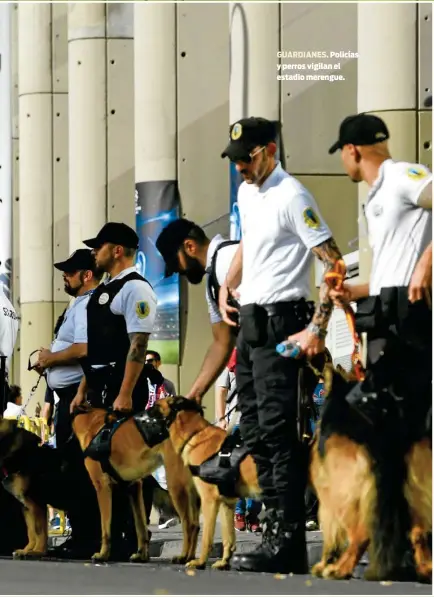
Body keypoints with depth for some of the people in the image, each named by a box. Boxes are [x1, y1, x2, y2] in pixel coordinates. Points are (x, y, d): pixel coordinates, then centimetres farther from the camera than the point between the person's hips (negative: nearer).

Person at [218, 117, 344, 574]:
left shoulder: (291, 197, -14)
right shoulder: (246, 193, 14)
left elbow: (334, 264, -18)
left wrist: (318, 329, -23)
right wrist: (228, 285, 18)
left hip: (279, 322, -10)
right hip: (250, 321, 10)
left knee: (278, 429, -12)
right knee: (254, 431, 10)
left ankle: (286, 541, -14)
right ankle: (276, 528, 14)